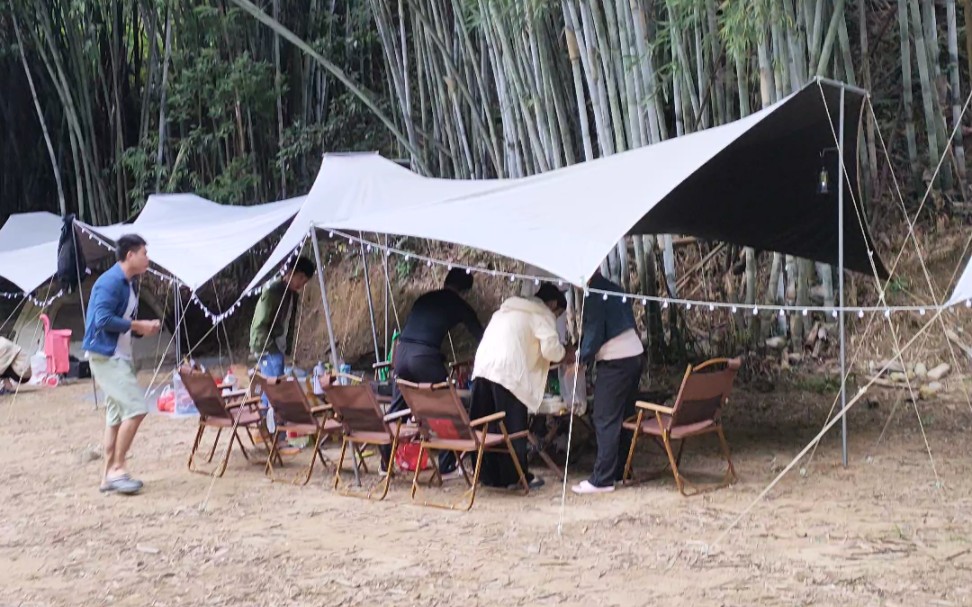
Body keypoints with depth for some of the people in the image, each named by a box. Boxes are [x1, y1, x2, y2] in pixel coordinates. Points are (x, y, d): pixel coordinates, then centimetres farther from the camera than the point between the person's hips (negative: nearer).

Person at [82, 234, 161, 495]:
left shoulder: (129, 283, 13)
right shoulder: (110, 282, -16)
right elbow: (103, 319, -25)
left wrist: (144, 328, 0)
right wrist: (137, 325, -18)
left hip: (120, 356, 10)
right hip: (106, 356, -10)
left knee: (117, 414, 11)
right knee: (135, 407, -14)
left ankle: (110, 475, 17)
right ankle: (117, 468, -6)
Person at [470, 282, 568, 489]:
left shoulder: (508, 309, 31)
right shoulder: (543, 314, 6)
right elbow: (550, 348, -7)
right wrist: (564, 354, 14)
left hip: (482, 369, 8)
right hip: (507, 373, -8)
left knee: (486, 427, 9)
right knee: (513, 427, 1)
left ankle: (490, 474, 15)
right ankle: (515, 476, 7)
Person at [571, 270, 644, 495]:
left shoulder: (594, 297, -12)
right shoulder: (615, 290, 13)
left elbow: (593, 333, -14)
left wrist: (582, 358, 0)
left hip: (615, 361, -9)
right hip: (635, 354, 9)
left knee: (605, 419, -6)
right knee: (624, 416, 14)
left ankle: (602, 479, -6)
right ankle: (620, 470, 21)